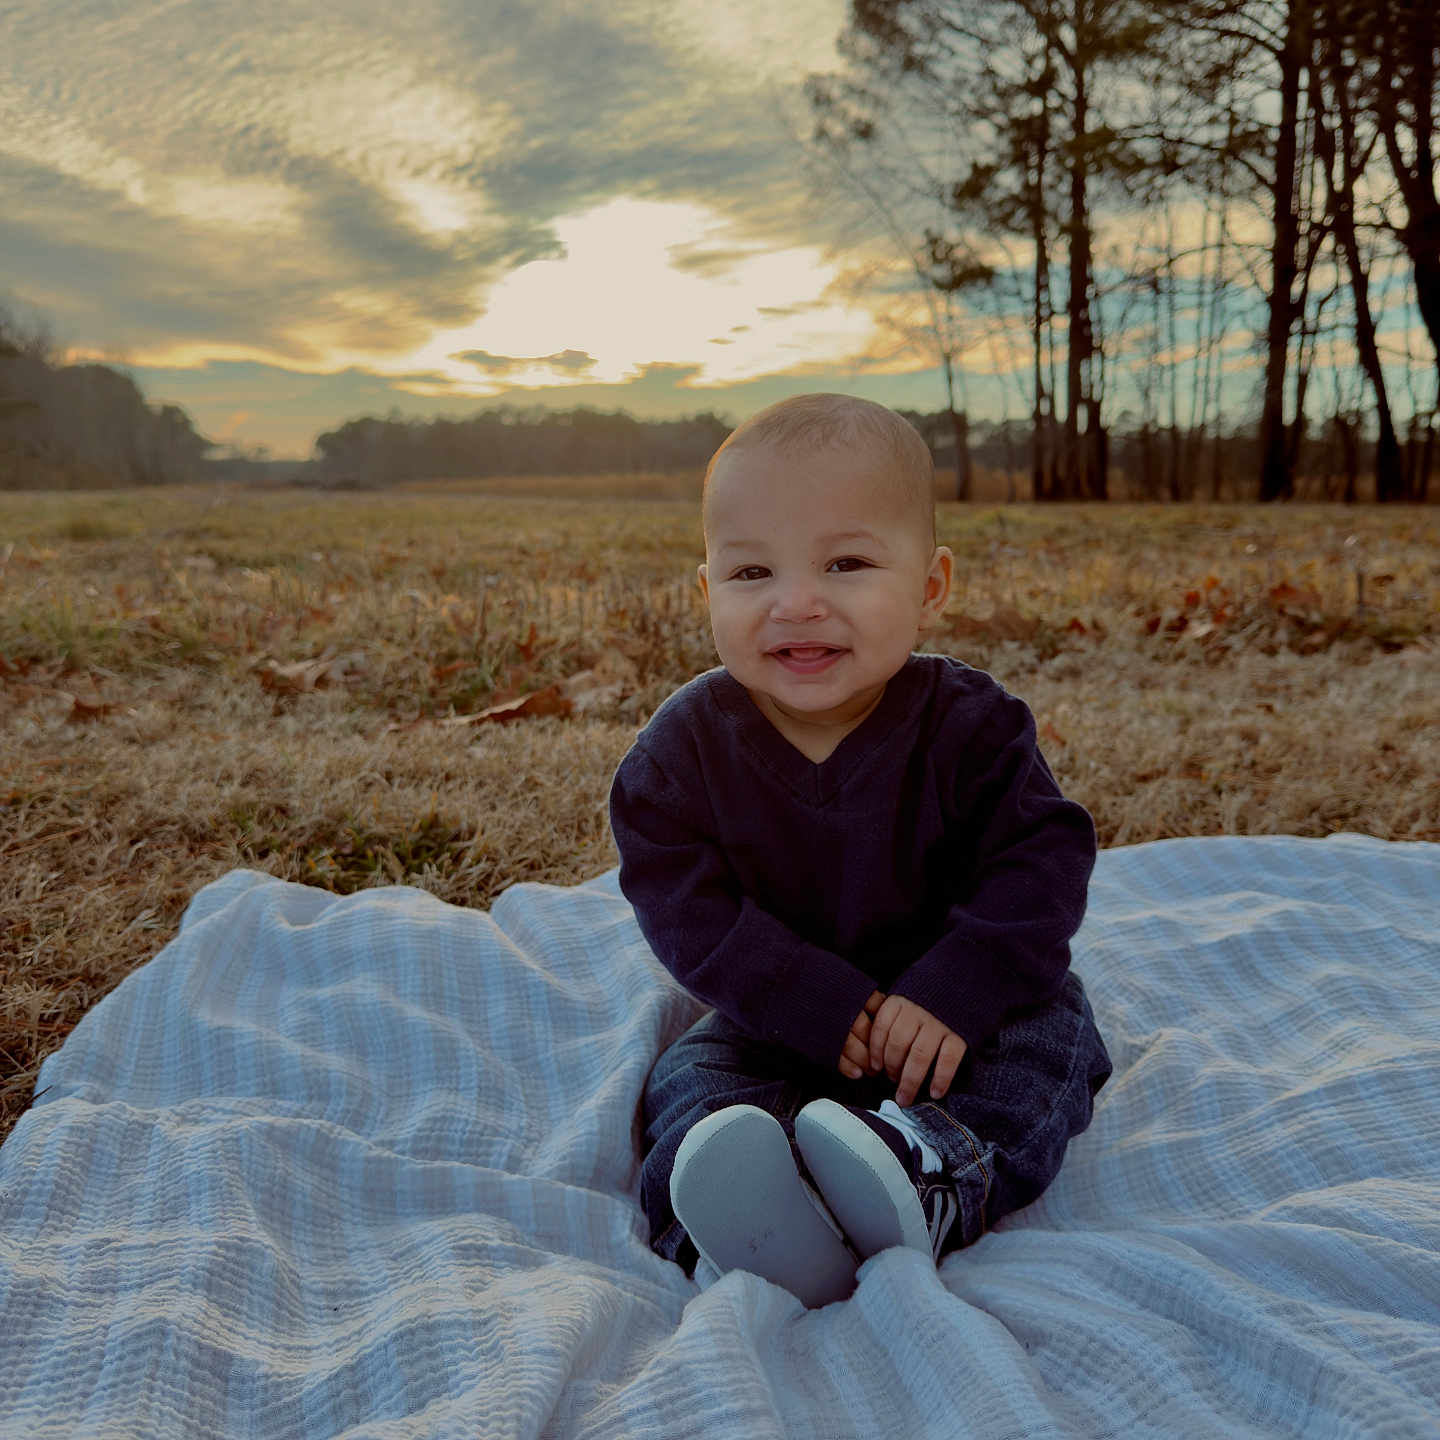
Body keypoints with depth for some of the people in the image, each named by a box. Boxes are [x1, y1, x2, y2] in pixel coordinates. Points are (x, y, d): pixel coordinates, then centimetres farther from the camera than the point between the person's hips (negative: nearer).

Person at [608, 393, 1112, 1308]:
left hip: (953, 1005, 0)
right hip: (777, 1020, 1)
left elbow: (1042, 862, -17)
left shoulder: (969, 725, -16)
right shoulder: (685, 746, -14)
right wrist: (822, 1007, -30)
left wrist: (955, 994, -30)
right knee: (693, 1079, -18)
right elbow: (685, 908, -18)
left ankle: (929, 1180, -44)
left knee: (1047, 1042, -23)